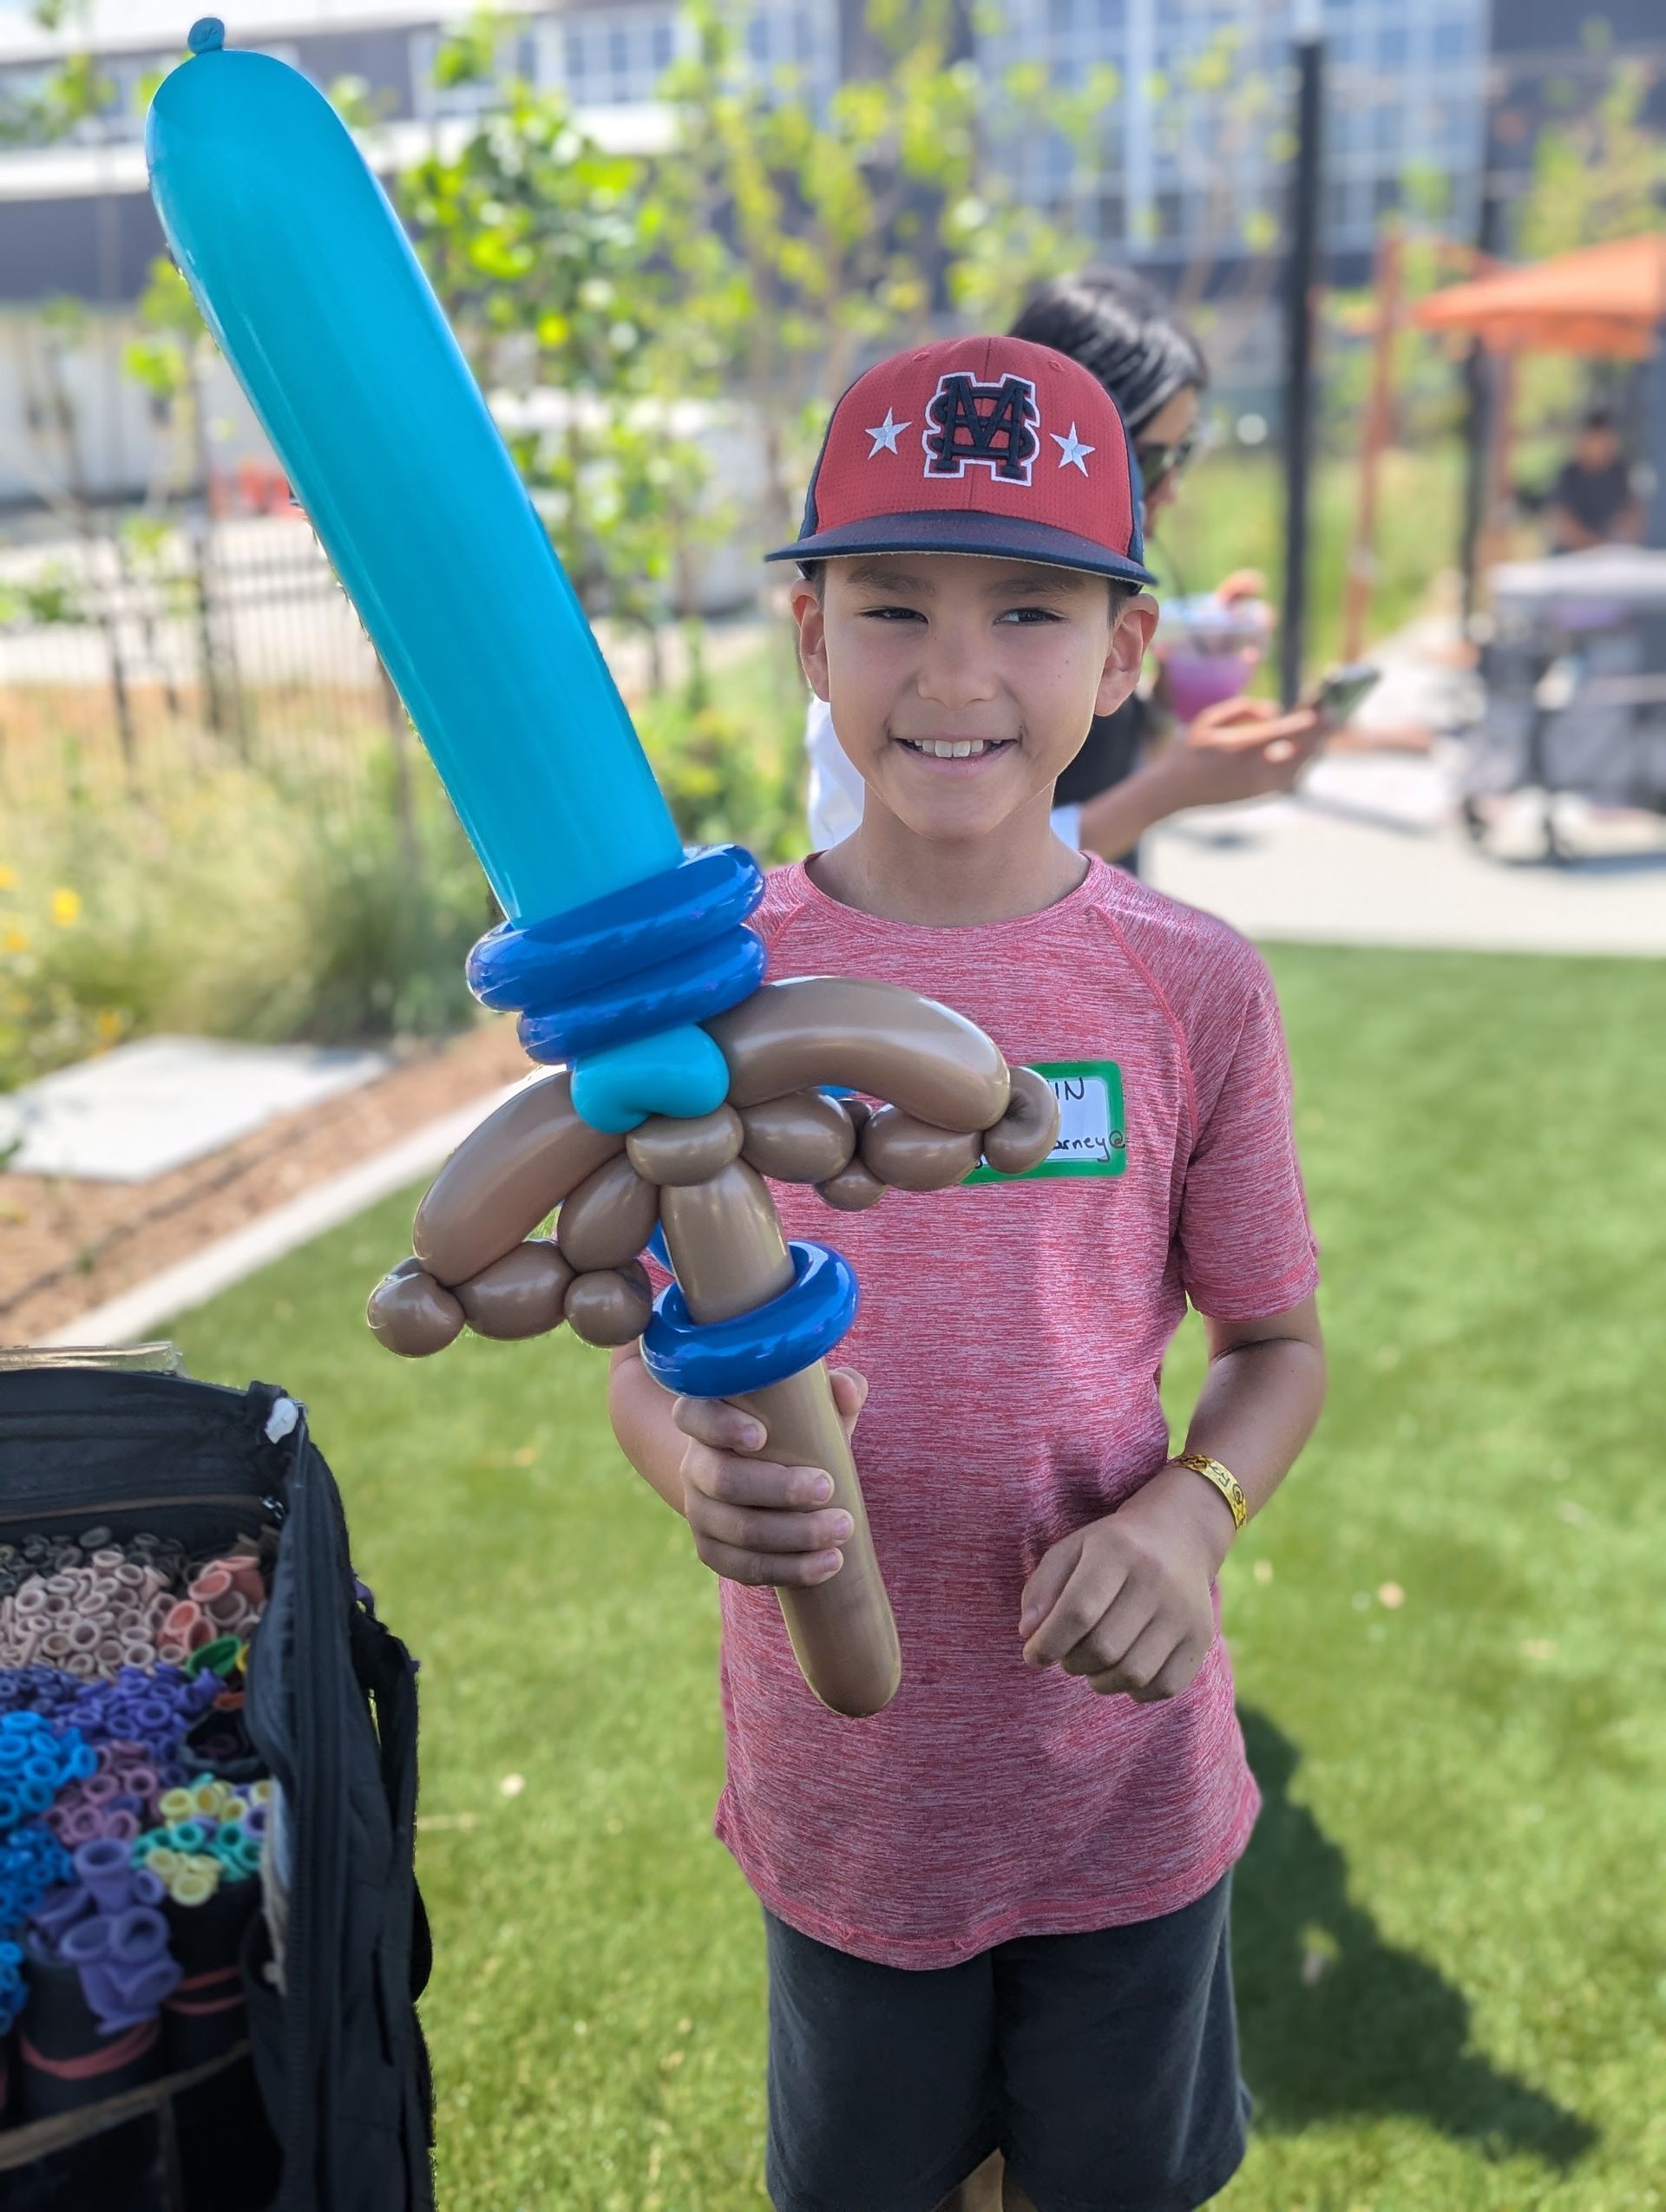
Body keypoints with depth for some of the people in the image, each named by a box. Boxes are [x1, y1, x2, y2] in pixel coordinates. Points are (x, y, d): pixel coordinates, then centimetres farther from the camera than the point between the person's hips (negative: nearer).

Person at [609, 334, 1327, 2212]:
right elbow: (641, 1349, -5)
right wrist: (699, 1462, -27)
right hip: (839, 1770, 0)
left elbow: (1277, 1345, 0)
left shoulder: (1190, 986, -11)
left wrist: (1190, 1512, -20)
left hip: (1122, 1764, 0)